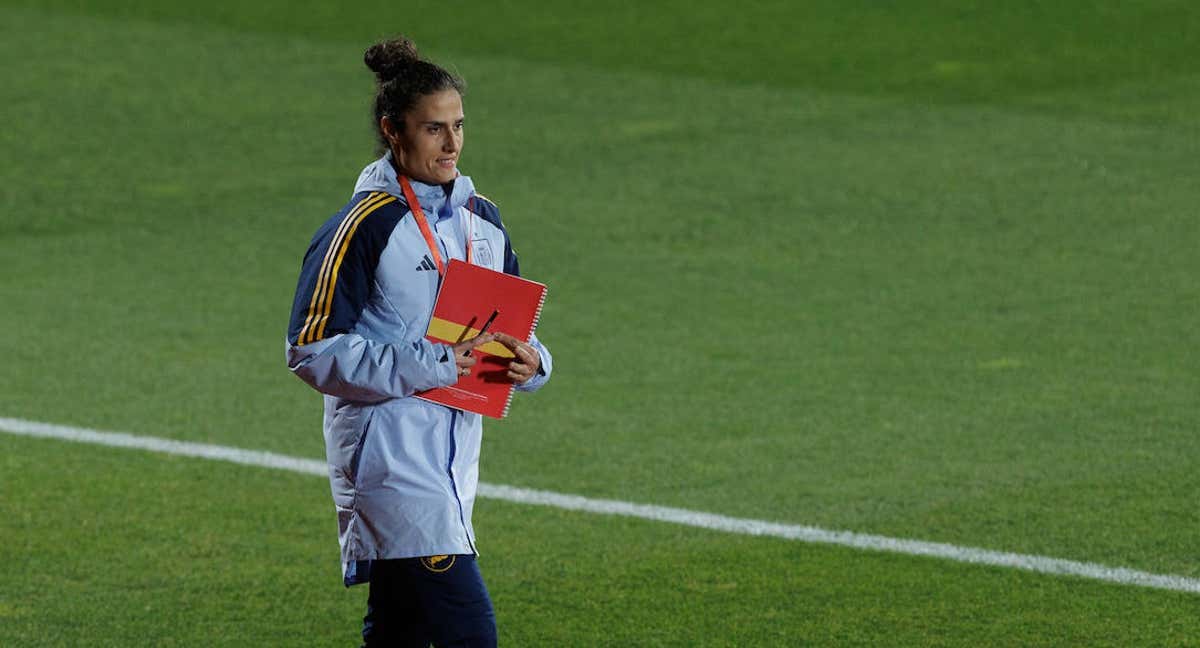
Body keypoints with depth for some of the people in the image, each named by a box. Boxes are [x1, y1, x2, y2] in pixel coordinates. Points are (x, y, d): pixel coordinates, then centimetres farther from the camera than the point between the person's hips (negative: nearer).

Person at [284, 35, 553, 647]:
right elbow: (312, 350, -14)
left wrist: (529, 362, -3)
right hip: (389, 458, -8)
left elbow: (512, 324, 22)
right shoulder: (364, 227, -11)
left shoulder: (482, 219, 11)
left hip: (454, 454, 8)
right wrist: (426, 366, -20)